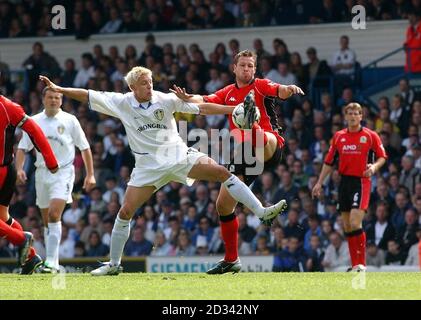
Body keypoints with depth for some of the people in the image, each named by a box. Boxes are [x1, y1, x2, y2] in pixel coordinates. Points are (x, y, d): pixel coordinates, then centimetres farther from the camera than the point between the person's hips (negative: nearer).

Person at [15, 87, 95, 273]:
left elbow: (84, 148, 5)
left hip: (63, 173, -4)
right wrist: (19, 169, -10)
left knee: (54, 214, -20)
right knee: (47, 221, 8)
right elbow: (22, 148, 7)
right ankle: (53, 263, 17)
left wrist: (90, 174, 1)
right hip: (42, 172, 4)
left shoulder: (70, 121, 0)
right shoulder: (34, 122, 7)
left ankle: (51, 261, -22)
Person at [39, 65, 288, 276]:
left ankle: (261, 211, -18)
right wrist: (59, 89, -2)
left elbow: (200, 108, -3)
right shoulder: (122, 103, -1)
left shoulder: (165, 100, -4)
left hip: (178, 156, -1)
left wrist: (234, 109, -8)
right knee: (125, 212, -6)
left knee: (221, 172, -19)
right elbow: (88, 96, 3)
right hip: (148, 165, 1)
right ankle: (114, 264, 7)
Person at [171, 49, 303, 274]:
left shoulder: (260, 86, 5)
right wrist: (187, 98, -18)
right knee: (223, 205, 4)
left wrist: (289, 90, -40)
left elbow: (280, 91, -15)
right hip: (242, 152, 5)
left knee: (266, 140, -42)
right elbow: (204, 102, 4)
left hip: (270, 149, -5)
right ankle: (231, 259, 14)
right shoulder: (228, 93, 19)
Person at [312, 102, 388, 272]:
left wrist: (374, 167, -16)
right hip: (344, 181, 5)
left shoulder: (370, 136, -1)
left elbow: (382, 156, 4)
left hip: (361, 182, -5)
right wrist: (319, 183, 11)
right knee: (347, 226, 6)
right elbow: (329, 161, 15)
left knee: (355, 223, -17)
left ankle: (361, 264, -11)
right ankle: (355, 265, 13)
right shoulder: (338, 136, 10)